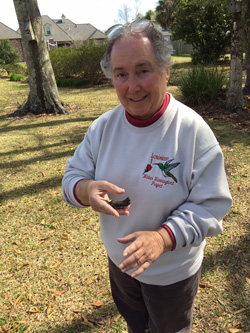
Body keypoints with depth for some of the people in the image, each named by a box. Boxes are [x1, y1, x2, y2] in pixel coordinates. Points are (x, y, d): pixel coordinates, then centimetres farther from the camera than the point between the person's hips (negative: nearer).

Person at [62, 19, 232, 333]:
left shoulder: (193, 130, -25)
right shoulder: (103, 126, -12)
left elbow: (211, 205, -22)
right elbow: (72, 175, -7)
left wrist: (163, 238, -37)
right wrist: (86, 189, -31)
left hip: (172, 272, -3)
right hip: (119, 259, 4)